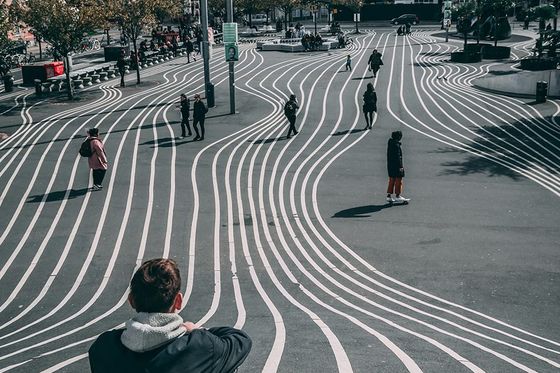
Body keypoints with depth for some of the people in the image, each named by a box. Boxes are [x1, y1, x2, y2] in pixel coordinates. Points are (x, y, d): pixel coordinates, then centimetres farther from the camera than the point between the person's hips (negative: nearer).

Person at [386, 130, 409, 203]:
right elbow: (397, 157, -21)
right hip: (396, 166, -9)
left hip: (390, 165, 9)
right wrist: (400, 166, -18)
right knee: (398, 180, 1)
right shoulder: (396, 145, -19)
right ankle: (397, 196, 5)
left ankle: (389, 196, 15)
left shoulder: (390, 143, 9)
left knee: (391, 180, 13)